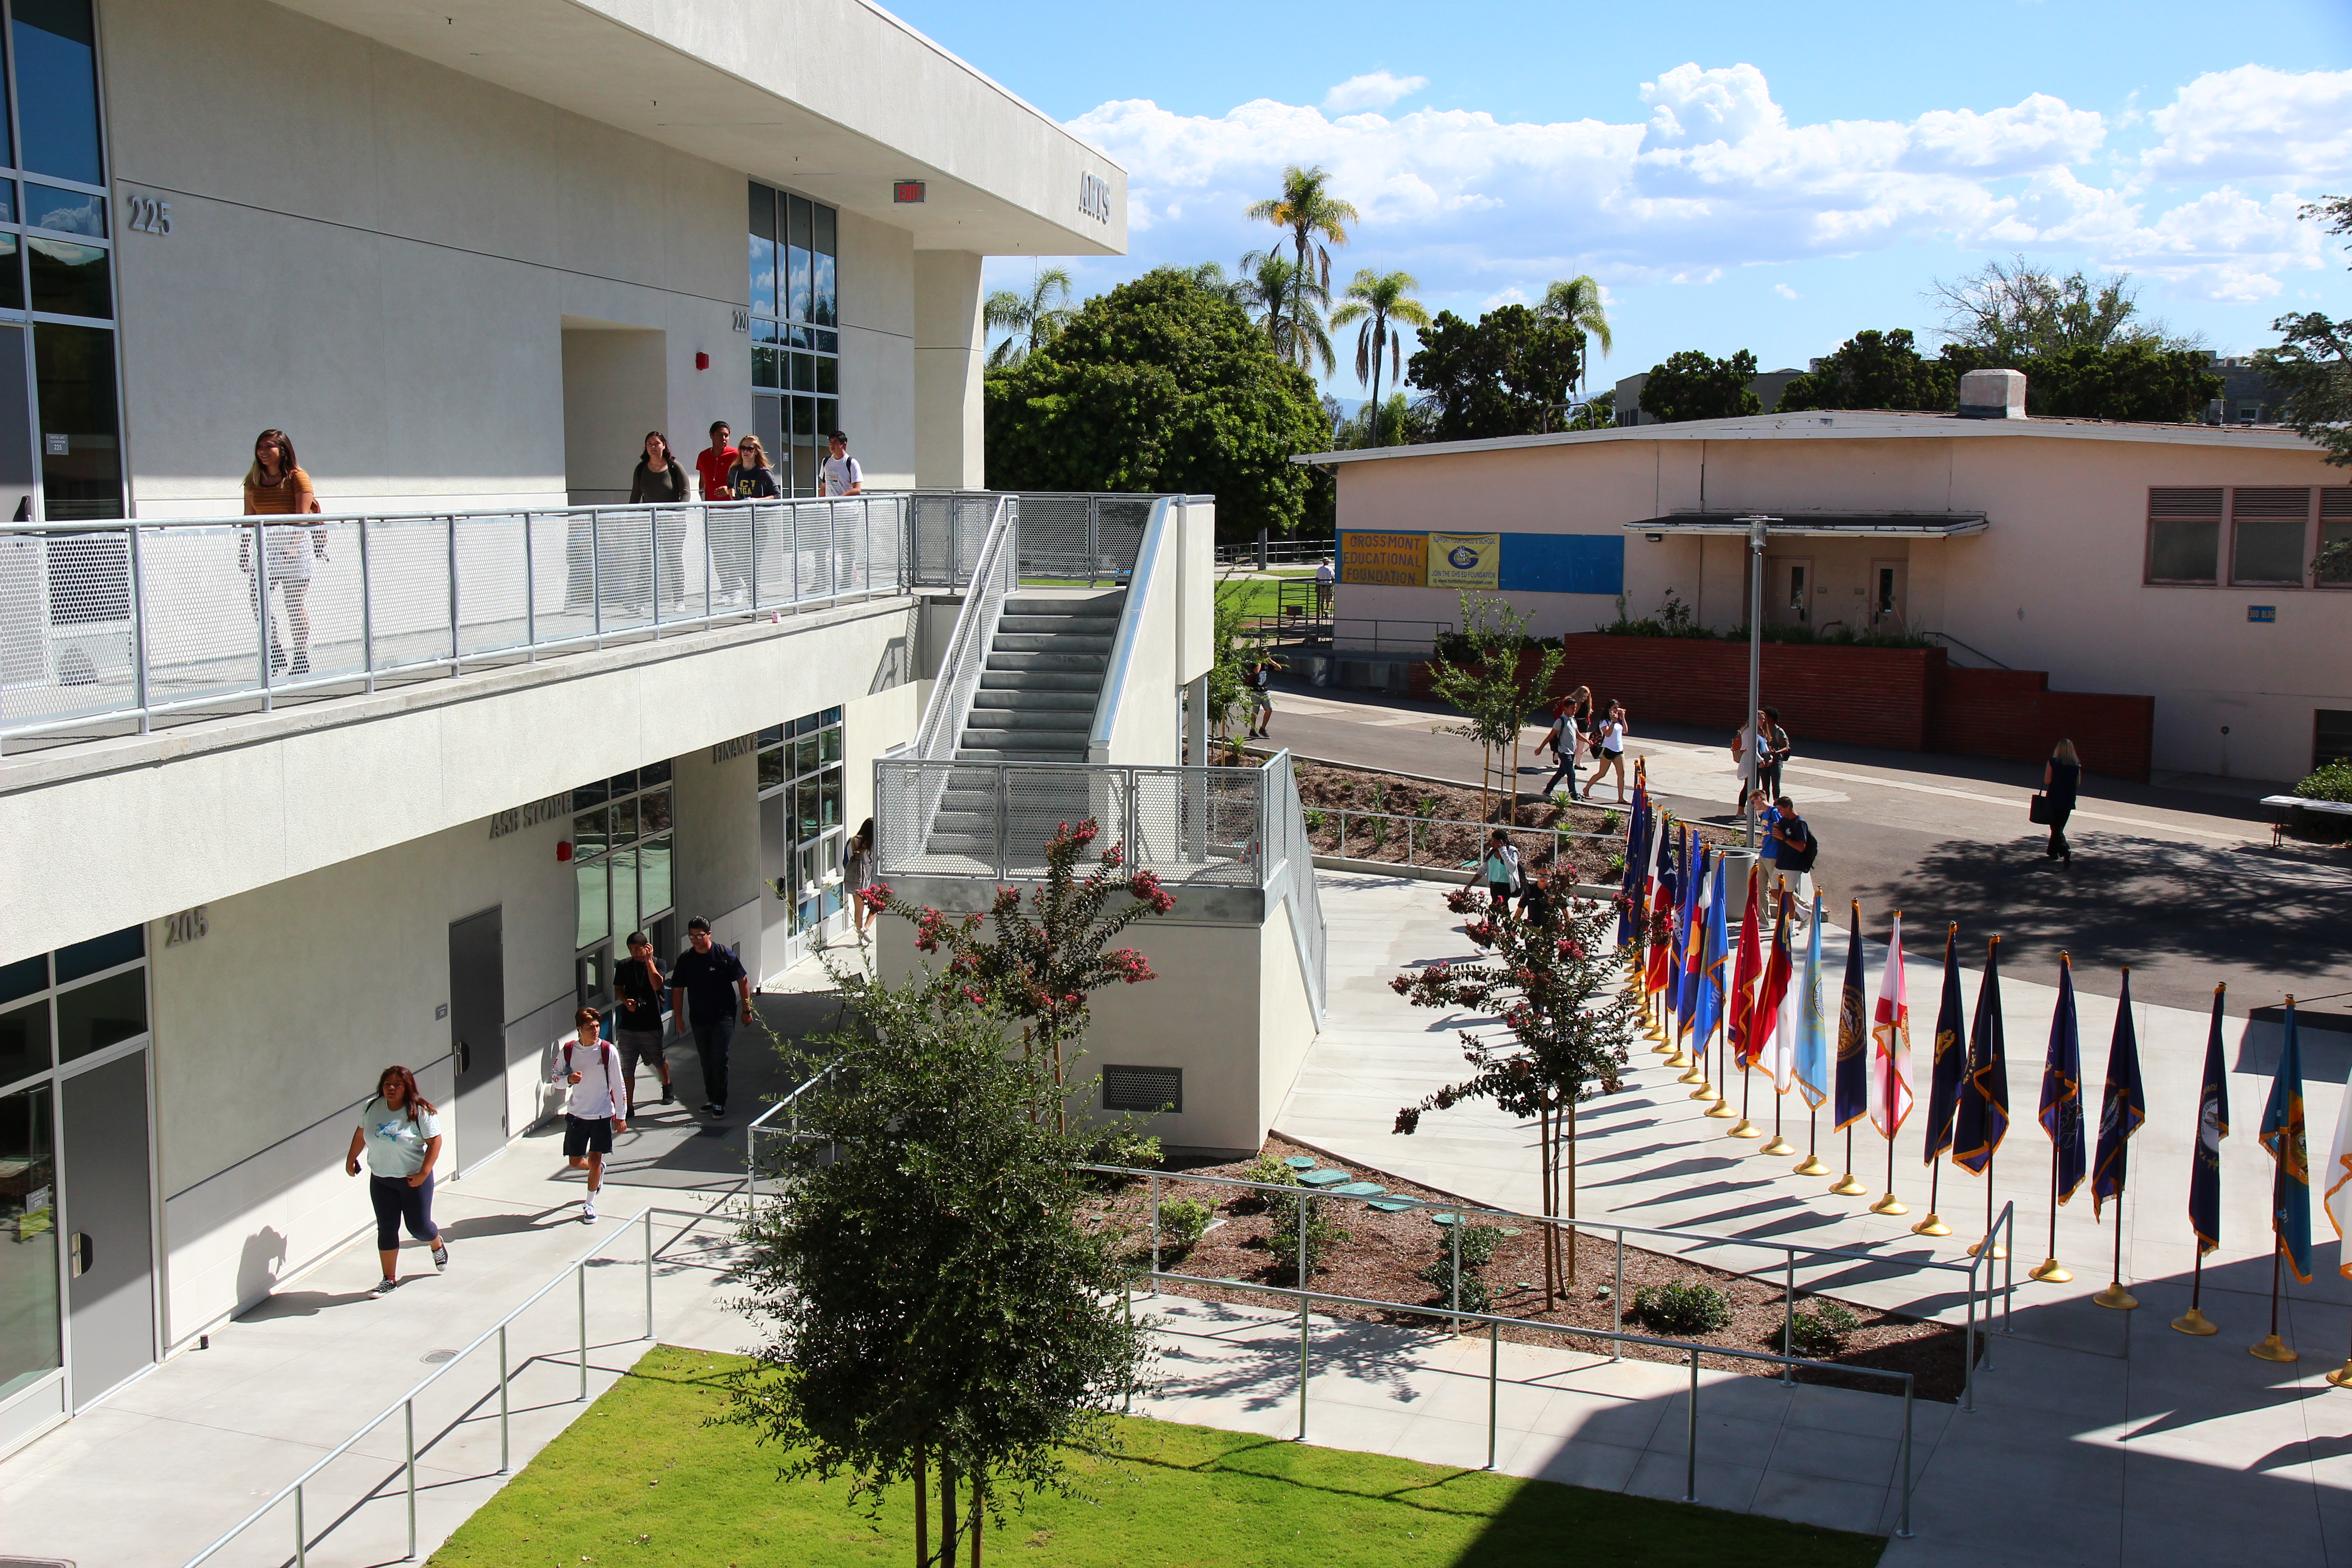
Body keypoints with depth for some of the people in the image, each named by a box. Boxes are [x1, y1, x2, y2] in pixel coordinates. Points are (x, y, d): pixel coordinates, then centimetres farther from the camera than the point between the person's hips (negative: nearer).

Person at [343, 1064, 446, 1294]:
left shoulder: (420, 1112, -17)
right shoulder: (371, 1108, -3)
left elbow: (435, 1141, -14)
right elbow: (361, 1133, 14)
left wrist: (423, 1174, -19)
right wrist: (351, 1159, 21)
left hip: (414, 1179, -4)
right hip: (381, 1180, 4)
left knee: (419, 1227, 3)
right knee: (386, 1229, 7)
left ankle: (438, 1245, 39)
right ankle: (389, 1279, 20)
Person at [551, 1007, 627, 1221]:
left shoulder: (608, 1051, -10)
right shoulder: (568, 1051, -4)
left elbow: (618, 1085, -4)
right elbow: (556, 1078, 7)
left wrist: (621, 1116, -4)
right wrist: (569, 1078, -17)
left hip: (603, 1115, -2)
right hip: (576, 1115, 2)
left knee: (595, 1160, -5)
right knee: (576, 1162, 8)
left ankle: (590, 1203, 15)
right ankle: (598, 1171, 43)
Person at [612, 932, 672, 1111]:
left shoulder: (657, 963, -3)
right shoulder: (624, 966, 4)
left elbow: (656, 985, -19)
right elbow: (618, 990, 10)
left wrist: (649, 960, -18)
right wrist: (626, 1001, -10)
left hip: (651, 1024, -2)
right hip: (627, 1024, 2)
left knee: (659, 1061, 14)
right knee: (627, 1067, 0)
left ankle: (667, 1086, 43)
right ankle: (629, 1105, 7)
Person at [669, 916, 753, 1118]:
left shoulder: (724, 955, -10)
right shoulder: (685, 960, 0)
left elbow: (742, 981, -3)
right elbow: (678, 990, 7)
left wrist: (746, 1010, -4)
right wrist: (679, 1018, 6)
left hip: (723, 1016, -4)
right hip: (698, 1018, 4)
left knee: (719, 1058, -9)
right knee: (706, 1061, 12)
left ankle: (720, 1102, -1)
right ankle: (711, 1098, 25)